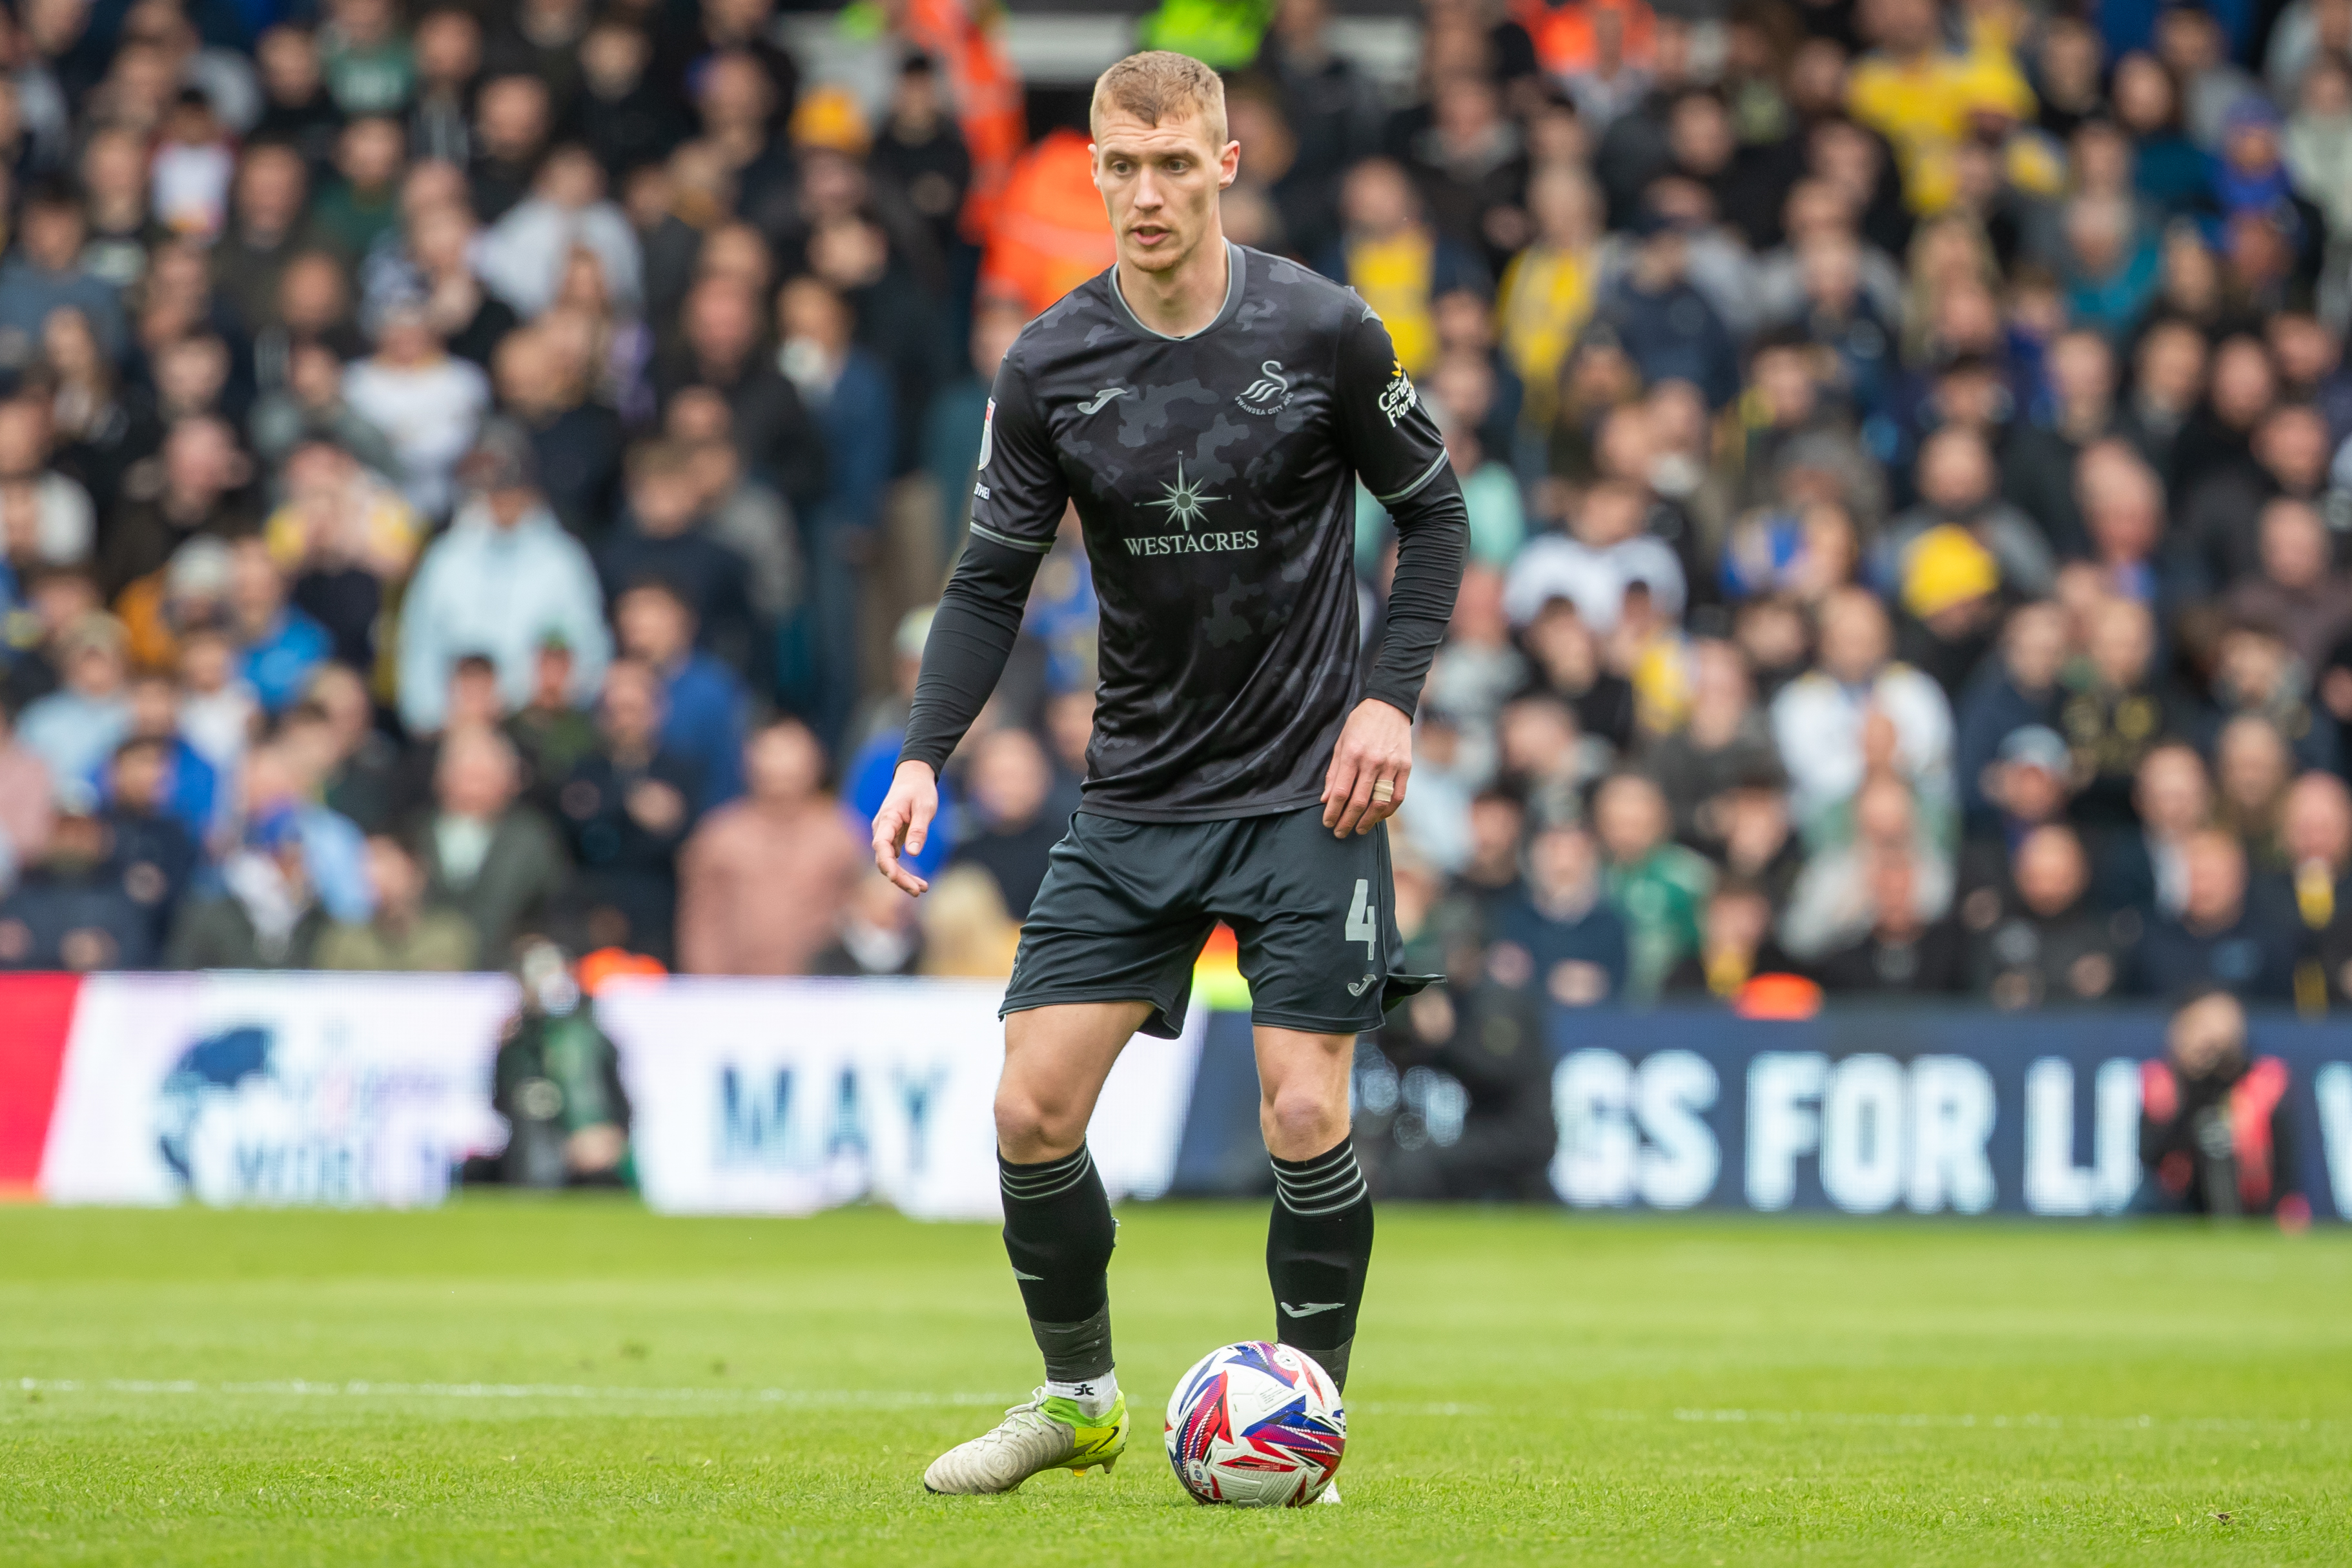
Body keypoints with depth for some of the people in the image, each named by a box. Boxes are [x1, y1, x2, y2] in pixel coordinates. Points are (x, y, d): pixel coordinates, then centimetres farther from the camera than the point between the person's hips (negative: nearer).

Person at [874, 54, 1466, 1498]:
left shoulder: (1323, 333, -9)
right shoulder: (1051, 365, -3)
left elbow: (1434, 514, 2)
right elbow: (993, 577, 3)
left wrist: (1392, 697, -9)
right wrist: (927, 755, -10)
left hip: (1309, 784, -3)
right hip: (1138, 791, 3)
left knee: (1305, 1112, -11)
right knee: (1032, 1109, -3)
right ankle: (1079, 1396, 18)